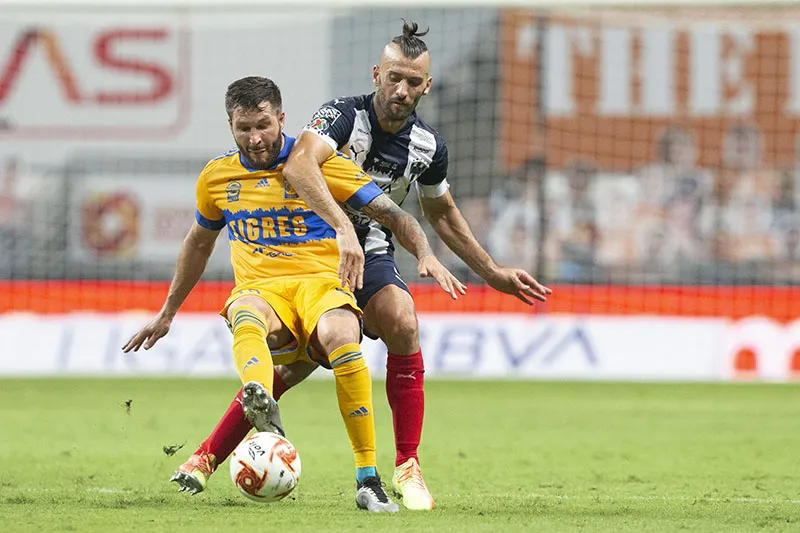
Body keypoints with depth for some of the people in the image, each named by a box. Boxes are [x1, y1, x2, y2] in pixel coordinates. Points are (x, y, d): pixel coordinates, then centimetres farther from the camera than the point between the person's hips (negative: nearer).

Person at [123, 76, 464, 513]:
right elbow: (198, 244, 32)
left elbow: (391, 214, 5)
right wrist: (166, 314, 36)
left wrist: (425, 255, -14)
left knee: (341, 336, -38)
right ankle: (262, 405, -71)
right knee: (245, 314, -38)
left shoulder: (320, 163, 3)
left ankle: (368, 480, -33)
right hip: (259, 291, 2)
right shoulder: (217, 177, 14)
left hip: (320, 284, -2)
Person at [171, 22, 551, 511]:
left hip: (371, 254, 3)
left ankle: (408, 468, -19)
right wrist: (343, 227, -53)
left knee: (402, 324, -27)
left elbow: (443, 215, 18)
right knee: (289, 369, -15)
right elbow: (299, 165, -41)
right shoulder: (344, 115, -20)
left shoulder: (429, 146, -2)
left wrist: (494, 274, 18)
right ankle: (207, 457, 6)